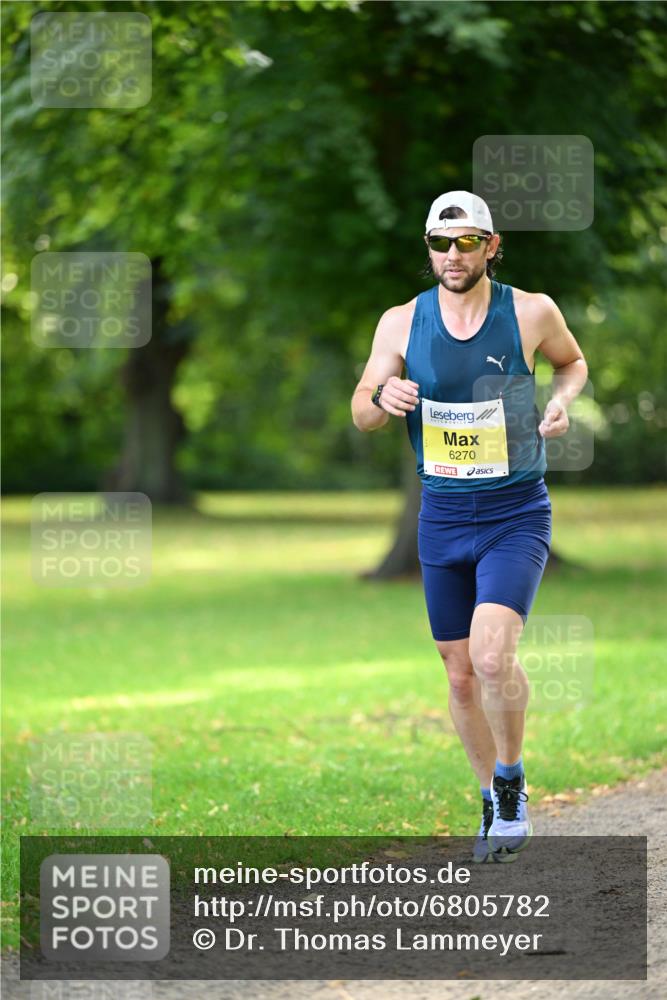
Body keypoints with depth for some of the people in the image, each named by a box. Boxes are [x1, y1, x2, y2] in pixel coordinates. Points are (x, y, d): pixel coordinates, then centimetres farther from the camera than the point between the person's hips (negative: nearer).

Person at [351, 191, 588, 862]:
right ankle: (495, 804, 26)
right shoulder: (401, 323, -1)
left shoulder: (532, 312, -5)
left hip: (517, 513, -3)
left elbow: (573, 361, 15)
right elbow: (360, 411, 1)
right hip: (442, 516, 3)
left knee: (492, 653, -22)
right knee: (460, 674, 8)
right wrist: (385, 399, -22)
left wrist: (562, 400, -7)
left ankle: (511, 778, 3)